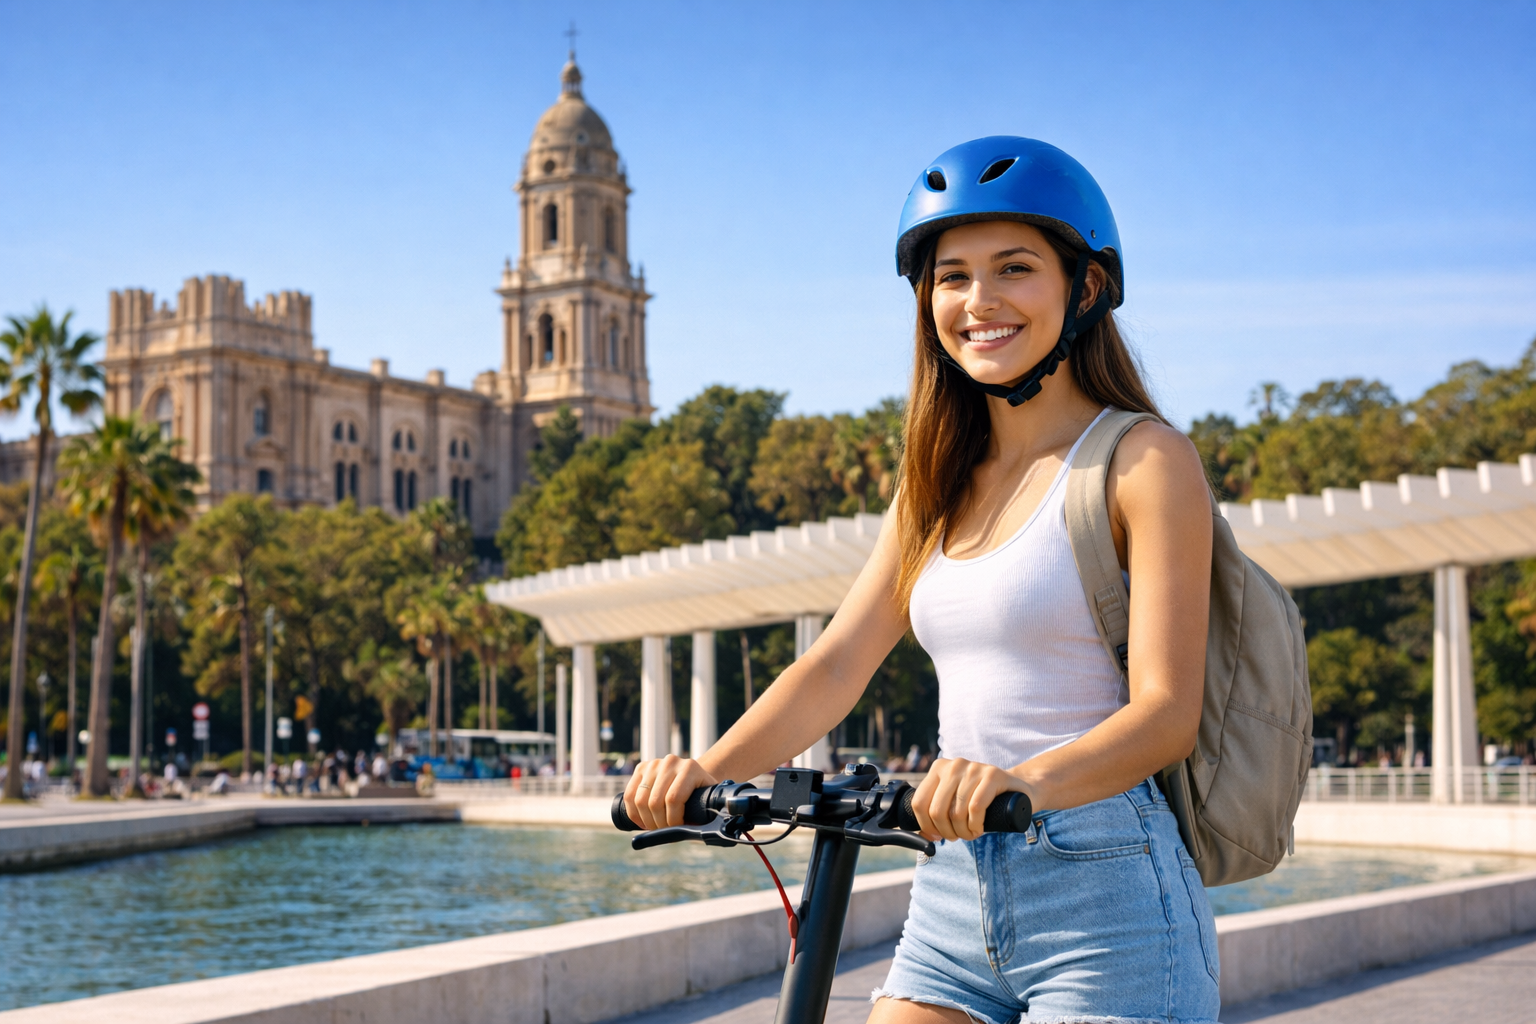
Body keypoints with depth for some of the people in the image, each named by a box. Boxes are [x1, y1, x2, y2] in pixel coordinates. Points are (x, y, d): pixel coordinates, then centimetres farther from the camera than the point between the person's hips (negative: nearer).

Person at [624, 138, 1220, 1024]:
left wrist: (1023, 781, -32)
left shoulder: (1144, 460, -5)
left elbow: (1168, 710, -13)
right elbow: (837, 663, 8)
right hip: (952, 899, 6)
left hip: (1104, 895, -6)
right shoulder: (941, 485, 16)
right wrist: (706, 770, -9)